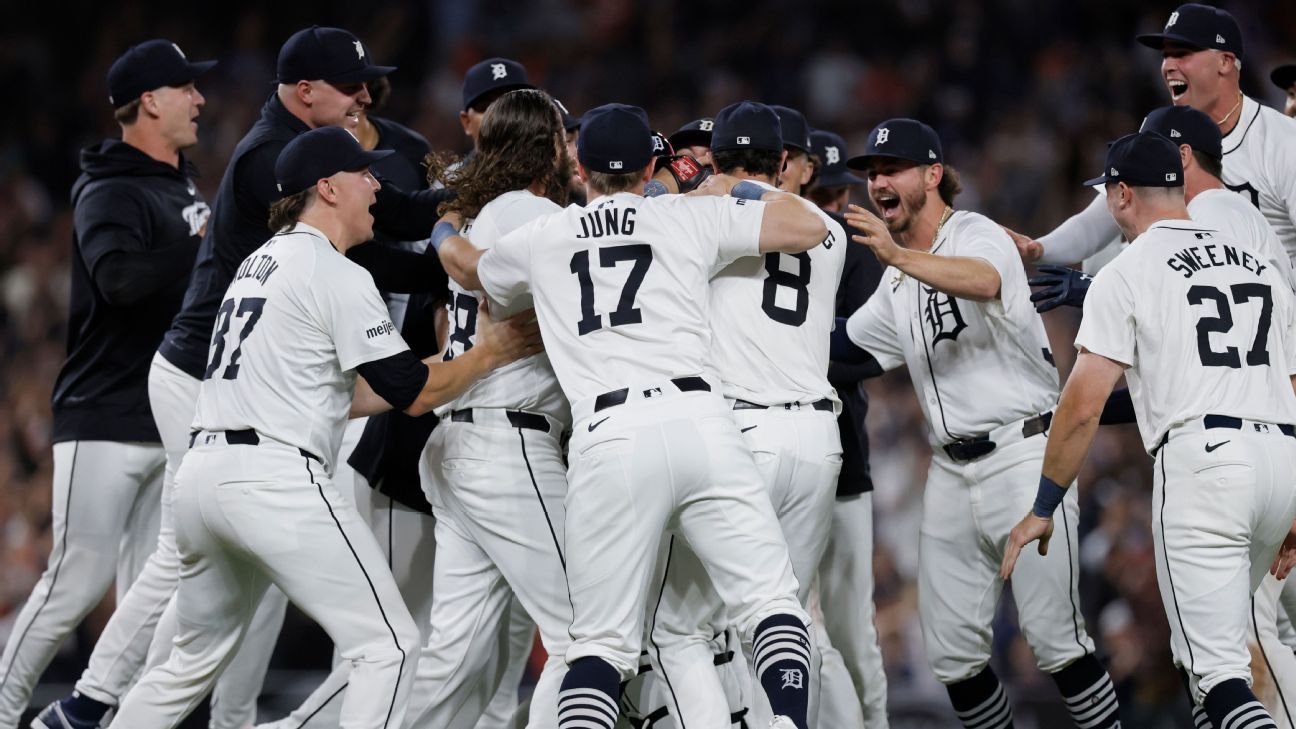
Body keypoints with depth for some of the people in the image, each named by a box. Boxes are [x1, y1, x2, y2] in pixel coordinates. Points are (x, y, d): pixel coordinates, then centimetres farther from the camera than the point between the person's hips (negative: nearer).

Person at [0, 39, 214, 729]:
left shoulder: (187, 190, 16)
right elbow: (118, 279, -31)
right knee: (79, 580, -10)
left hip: (173, 425, 8)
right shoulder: (110, 194, -12)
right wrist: (203, 244, -27)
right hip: (106, 420, -8)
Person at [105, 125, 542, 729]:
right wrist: (492, 352, 7)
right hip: (276, 479, -9)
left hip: (202, 472, 9)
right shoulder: (338, 275, -6)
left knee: (196, 660, 21)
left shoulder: (260, 264, 23)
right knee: (389, 645, -5)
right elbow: (413, 394, -7)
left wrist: (456, 362, 25)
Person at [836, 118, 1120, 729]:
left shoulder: (977, 235, -9)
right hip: (951, 471, 8)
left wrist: (899, 256, -49)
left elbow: (985, 282, -33)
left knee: (1054, 639, -12)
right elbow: (845, 346, 28)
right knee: (952, 653, 4)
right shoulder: (896, 286, 17)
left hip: (1024, 455, -8)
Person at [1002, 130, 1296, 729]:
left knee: (1216, 674, -11)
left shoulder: (1125, 274, 2)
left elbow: (1083, 406, -4)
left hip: (1200, 456, -6)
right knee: (1208, 640, 24)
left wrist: (1042, 510, 4)